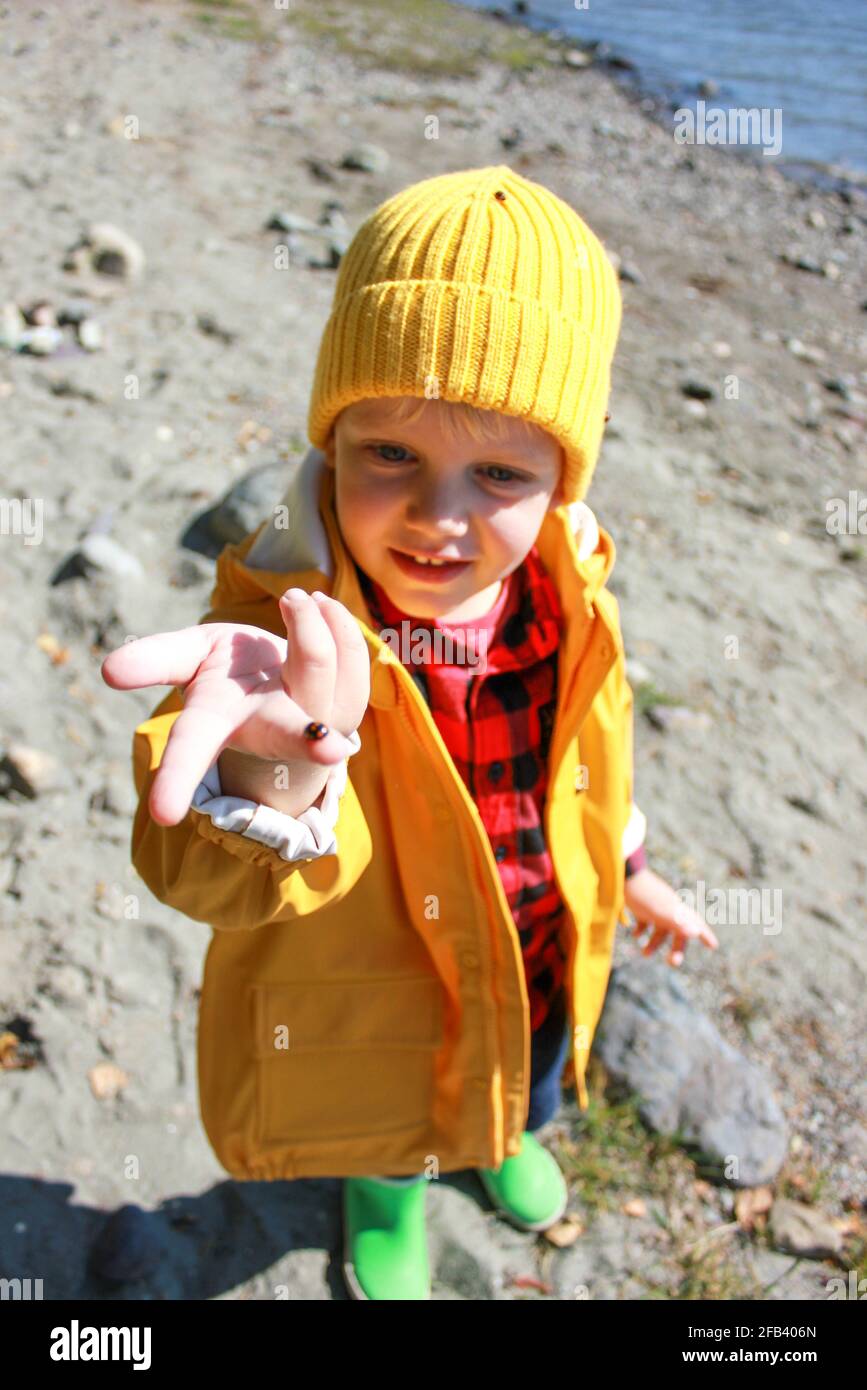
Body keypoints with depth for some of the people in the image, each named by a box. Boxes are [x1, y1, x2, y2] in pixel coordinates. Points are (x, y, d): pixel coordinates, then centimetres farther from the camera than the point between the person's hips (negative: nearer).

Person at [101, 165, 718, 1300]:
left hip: (539, 960, 4)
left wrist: (630, 867, 14)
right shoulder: (282, 612, -35)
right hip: (374, 996, -3)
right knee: (392, 1127, 31)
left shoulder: (563, 600, -19)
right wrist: (277, 772, -69)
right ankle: (388, 1201, 70)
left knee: (527, 1083, 36)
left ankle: (505, 1137, 75)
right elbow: (205, 874, -47)